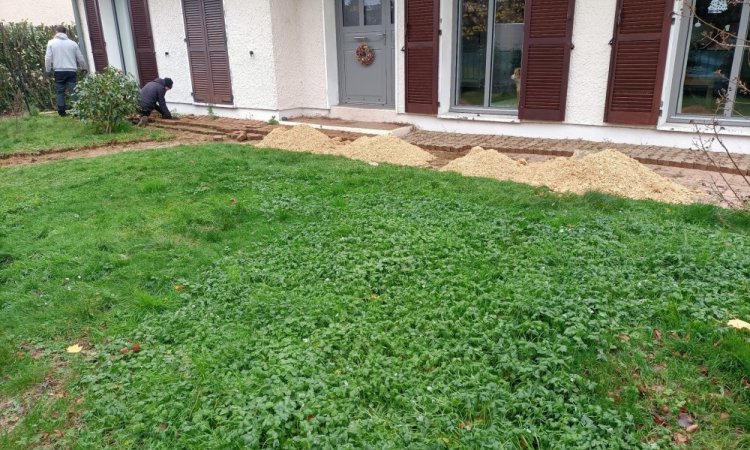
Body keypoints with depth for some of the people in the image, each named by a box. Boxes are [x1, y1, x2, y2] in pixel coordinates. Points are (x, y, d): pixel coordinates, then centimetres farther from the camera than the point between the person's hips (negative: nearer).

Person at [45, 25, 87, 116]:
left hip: (59, 71, 0)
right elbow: (80, 58, 11)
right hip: (71, 70, 0)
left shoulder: (51, 42, 4)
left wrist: (48, 70, 8)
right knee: (73, 91, -1)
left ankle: (62, 111, 3)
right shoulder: (72, 43, 6)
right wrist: (84, 68, 27)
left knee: (60, 92, 5)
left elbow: (48, 58, -1)